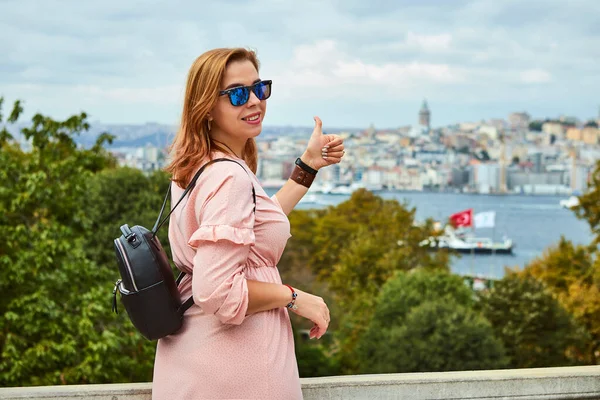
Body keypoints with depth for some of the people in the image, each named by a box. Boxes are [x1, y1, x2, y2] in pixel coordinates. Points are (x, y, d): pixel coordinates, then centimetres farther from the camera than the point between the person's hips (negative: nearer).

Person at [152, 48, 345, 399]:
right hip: (233, 369, -9)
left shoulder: (195, 167, 8)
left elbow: (256, 225, 22)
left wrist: (309, 165, 21)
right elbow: (219, 292, -29)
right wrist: (295, 298, -16)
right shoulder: (230, 177, -22)